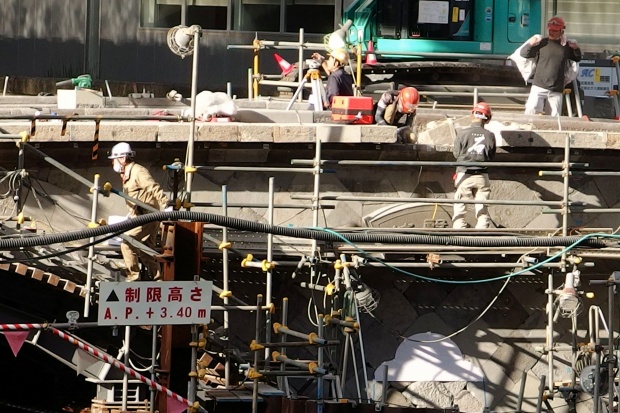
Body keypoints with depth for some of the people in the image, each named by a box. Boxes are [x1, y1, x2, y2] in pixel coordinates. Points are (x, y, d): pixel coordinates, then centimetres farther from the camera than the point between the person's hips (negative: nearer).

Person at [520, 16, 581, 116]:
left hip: (556, 90, 3)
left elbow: (577, 58, 24)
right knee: (531, 111, -15)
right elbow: (524, 54, 0)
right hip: (539, 87, -3)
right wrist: (530, 44, -18)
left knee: (556, 116, 5)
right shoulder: (542, 43, 0)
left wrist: (576, 49, 4)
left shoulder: (567, 46, 9)